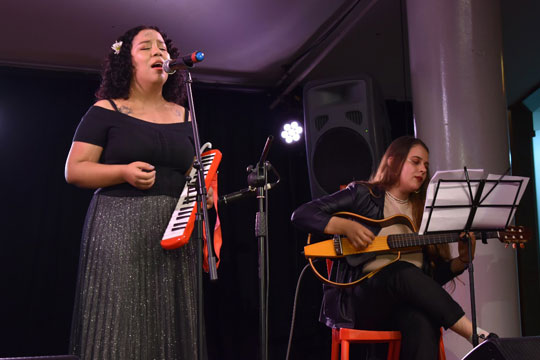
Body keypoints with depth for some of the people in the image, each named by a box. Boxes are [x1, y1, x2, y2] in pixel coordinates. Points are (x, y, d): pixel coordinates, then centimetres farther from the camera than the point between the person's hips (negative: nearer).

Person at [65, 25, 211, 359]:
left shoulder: (184, 116, 14)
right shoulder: (106, 112, 3)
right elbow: (74, 170, -1)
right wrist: (124, 172, -16)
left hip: (174, 233, 4)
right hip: (120, 231, -3)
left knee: (169, 329, 5)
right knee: (119, 327, -5)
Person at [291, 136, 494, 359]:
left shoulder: (422, 211, 22)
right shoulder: (363, 194, 9)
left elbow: (434, 275, 20)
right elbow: (301, 215, 0)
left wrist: (463, 260, 2)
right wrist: (346, 226, -14)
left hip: (408, 302, 4)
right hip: (360, 299, -3)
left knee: (423, 321, -34)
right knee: (404, 271, -35)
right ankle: (476, 335, -32)